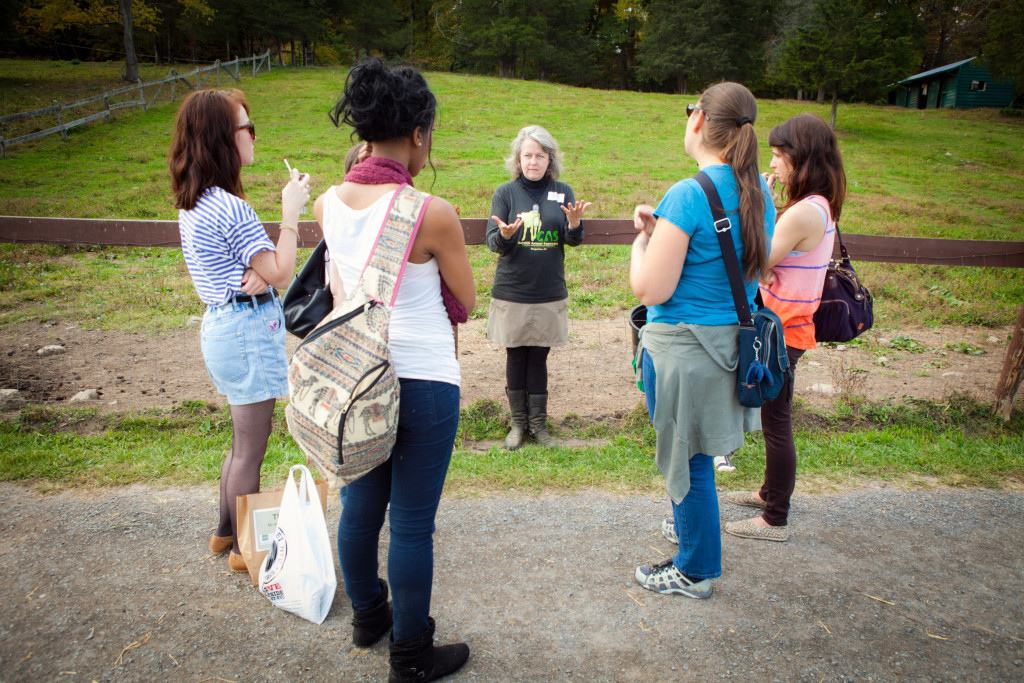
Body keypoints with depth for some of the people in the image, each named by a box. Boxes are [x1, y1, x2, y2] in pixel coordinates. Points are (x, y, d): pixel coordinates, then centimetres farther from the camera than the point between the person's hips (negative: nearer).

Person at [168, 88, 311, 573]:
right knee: (250, 449, 5)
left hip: (221, 323, 10)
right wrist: (291, 213, -9)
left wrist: (256, 274, -10)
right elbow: (281, 273, -17)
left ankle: (227, 533, 37)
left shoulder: (193, 203, 9)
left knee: (243, 442, 23)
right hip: (249, 328, -10)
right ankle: (246, 548, 20)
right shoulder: (229, 207, -20)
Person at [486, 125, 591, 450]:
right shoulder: (505, 192, -2)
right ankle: (518, 422, 23)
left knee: (539, 357, 9)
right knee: (516, 356, 8)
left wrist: (574, 223, -24)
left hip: (550, 293, 1)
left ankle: (538, 423, 22)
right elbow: (493, 242, -6)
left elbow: (574, 240, -2)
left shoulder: (563, 192, 2)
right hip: (512, 292, -1)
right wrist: (505, 235, -29)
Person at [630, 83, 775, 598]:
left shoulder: (688, 195, -21)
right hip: (733, 342, 8)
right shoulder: (760, 193, 5)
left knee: (688, 456, 8)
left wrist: (642, 238, -3)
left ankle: (696, 571, 25)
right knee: (695, 452, 26)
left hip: (683, 348, -8)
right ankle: (691, 526, 48)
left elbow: (650, 290, -22)